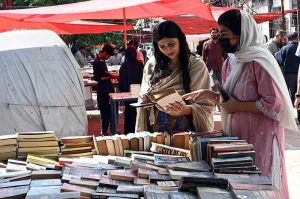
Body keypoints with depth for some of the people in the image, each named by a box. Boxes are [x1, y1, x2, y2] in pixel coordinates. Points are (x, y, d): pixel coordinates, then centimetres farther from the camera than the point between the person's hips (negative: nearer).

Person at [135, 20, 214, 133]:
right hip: (156, 131, 3)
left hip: (185, 130, -3)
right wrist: (145, 98, -5)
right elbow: (144, 95, 16)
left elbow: (205, 106, -4)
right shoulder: (151, 65, 8)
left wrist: (186, 110, -21)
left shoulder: (196, 66, -2)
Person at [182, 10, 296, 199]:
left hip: (260, 138, -7)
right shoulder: (230, 63, 9)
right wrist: (208, 94, 1)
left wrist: (238, 106, -16)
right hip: (237, 136, 7)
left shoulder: (259, 61, -15)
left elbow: (274, 104, -18)